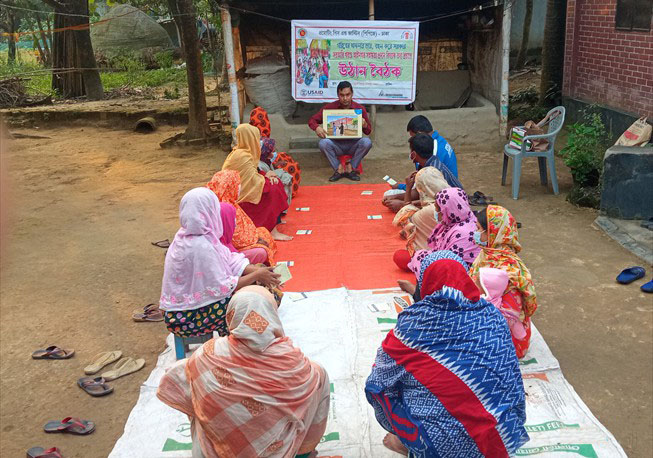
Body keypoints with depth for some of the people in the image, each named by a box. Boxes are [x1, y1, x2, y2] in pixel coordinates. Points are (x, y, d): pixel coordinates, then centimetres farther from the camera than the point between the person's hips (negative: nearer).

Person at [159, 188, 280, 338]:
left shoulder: (188, 234, -1)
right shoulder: (200, 247, -30)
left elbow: (228, 259, 2)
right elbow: (223, 288, -24)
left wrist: (256, 270, -11)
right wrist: (257, 275, -14)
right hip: (186, 318, -9)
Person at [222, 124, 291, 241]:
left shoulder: (241, 152, 7)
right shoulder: (242, 156, -24)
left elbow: (252, 176, 12)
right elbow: (255, 182, -26)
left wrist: (267, 176, -5)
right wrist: (266, 176, -6)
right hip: (237, 200, -10)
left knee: (275, 182, 6)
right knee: (272, 190, -23)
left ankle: (276, 219, 9)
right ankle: (272, 231, -24)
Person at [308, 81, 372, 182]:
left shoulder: (360, 109, -1)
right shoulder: (329, 107, -3)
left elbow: (368, 131, 7)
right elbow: (312, 120, 2)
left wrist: (365, 125, -18)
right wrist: (317, 128, -22)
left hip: (353, 145, 0)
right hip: (336, 144, 0)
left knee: (367, 142, -29)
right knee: (323, 143, -31)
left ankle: (351, 167, -10)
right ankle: (338, 169, -12)